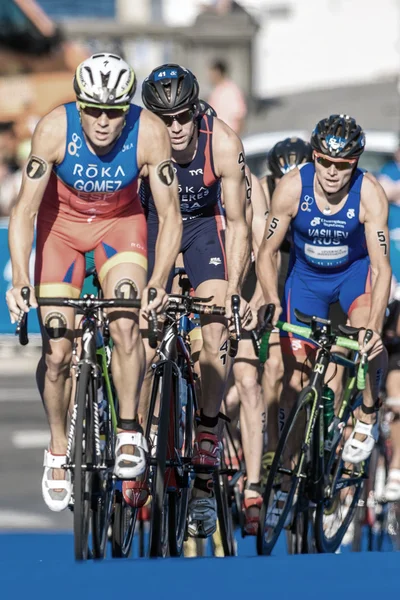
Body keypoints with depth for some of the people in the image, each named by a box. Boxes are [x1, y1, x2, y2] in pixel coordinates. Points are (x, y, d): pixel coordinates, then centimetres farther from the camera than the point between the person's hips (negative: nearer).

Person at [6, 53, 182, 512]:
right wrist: (19, 280, -40)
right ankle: (58, 452, 18)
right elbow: (25, 208, -28)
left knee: (125, 325, -25)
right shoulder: (54, 129, -30)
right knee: (57, 353, -4)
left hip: (121, 222, 0)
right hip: (62, 222, 0)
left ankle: (129, 434, -7)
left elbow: (169, 216, -23)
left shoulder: (150, 134, -29)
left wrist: (158, 281, -37)